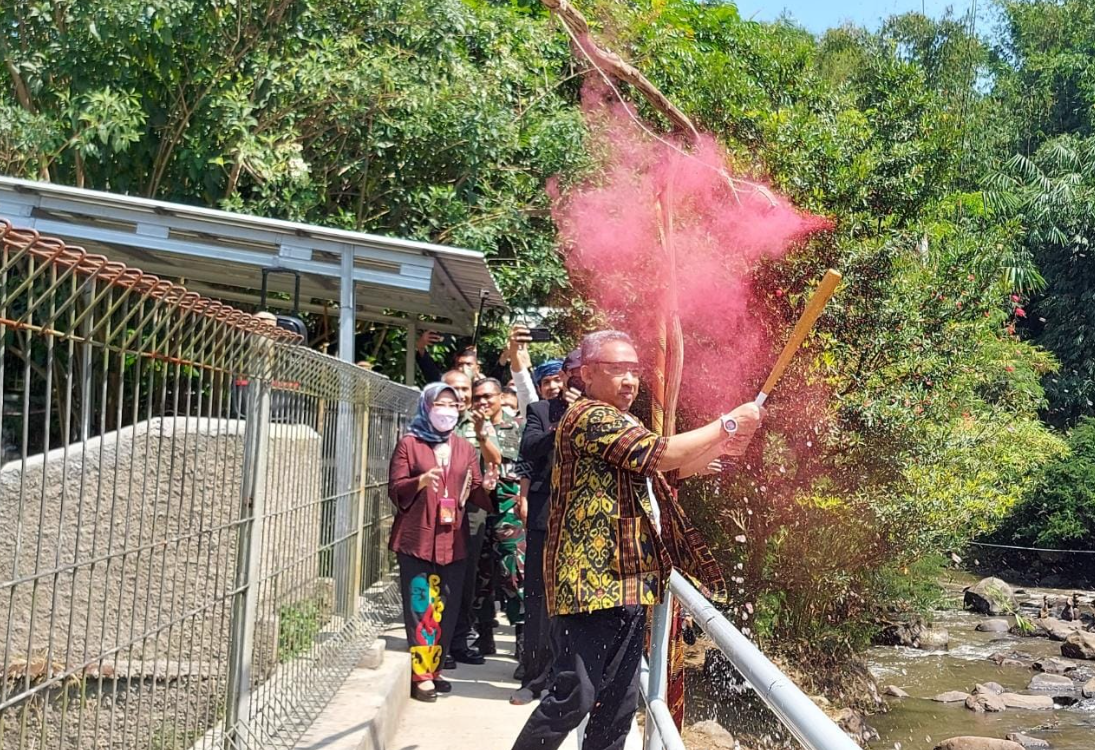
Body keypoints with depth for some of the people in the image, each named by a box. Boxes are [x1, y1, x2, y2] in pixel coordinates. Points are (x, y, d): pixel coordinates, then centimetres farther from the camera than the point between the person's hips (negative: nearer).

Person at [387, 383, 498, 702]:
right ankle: (420, 675, -1)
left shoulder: (464, 448, 14)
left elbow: (472, 493, 12)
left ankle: (434, 668, 18)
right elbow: (395, 489, -4)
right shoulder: (409, 443, 1)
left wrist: (484, 487, -10)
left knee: (447, 608, 6)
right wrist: (420, 482, -22)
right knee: (420, 607, -5)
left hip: (453, 540, 4)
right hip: (417, 539, -4)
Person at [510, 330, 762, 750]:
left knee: (619, 702, 12)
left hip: (625, 583, 10)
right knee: (574, 697, -10)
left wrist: (721, 447, 11)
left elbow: (670, 468, 29)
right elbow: (662, 455, -20)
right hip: (589, 581, -10)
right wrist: (727, 424, -10)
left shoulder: (620, 426, 21)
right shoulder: (588, 417, -12)